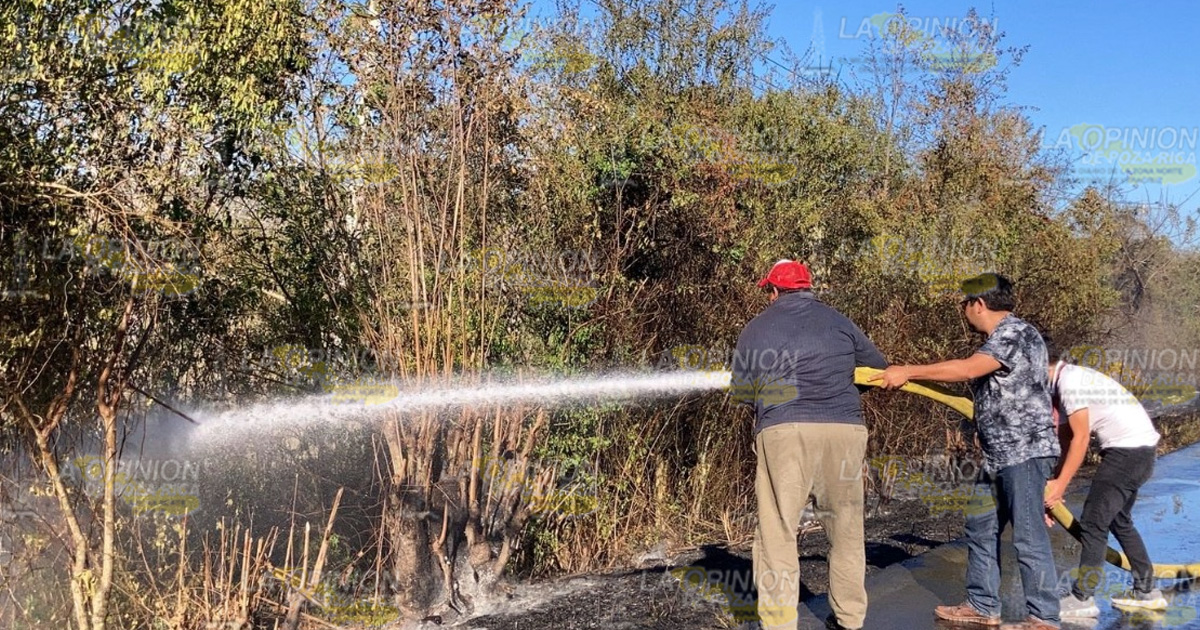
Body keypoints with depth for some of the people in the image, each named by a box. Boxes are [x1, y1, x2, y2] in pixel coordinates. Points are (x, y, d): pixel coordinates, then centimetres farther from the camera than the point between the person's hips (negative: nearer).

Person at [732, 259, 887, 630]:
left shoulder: (756, 328, 9)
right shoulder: (838, 322, 13)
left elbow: (741, 391, 12)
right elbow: (877, 367, 23)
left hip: (784, 433, -2)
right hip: (844, 431, 3)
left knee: (777, 533, 2)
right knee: (846, 530, 16)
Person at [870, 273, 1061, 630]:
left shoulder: (1016, 333, -15)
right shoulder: (1000, 337, 17)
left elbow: (967, 369, -24)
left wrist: (908, 372, -20)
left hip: (1025, 452, -11)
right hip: (999, 455, 11)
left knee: (1028, 536, -6)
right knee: (981, 528, 13)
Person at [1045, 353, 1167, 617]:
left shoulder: (1069, 381, -17)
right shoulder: (1063, 385, 13)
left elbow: (1081, 439, -19)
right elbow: (1067, 442, 11)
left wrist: (1060, 485, -16)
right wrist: (1054, 485, 7)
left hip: (1128, 450, -10)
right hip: (1136, 449, 10)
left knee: (1094, 522, -7)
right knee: (1119, 520, 20)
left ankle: (1082, 599, -3)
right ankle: (1146, 591, 30)